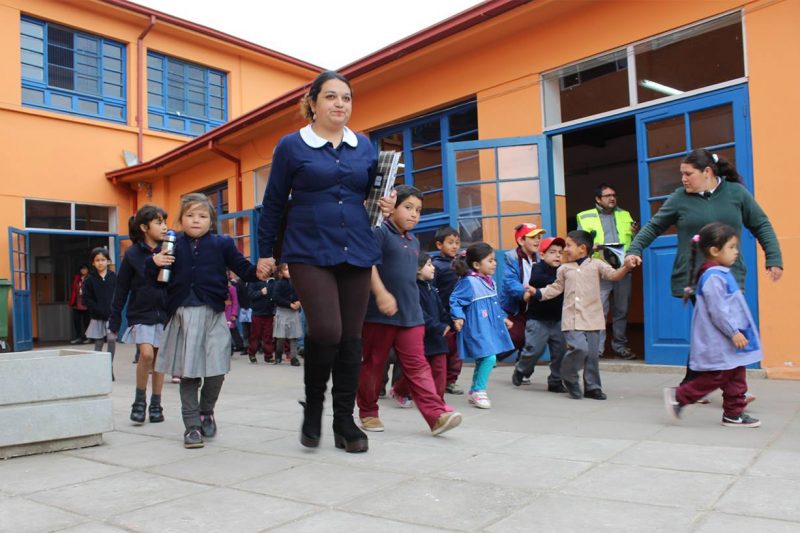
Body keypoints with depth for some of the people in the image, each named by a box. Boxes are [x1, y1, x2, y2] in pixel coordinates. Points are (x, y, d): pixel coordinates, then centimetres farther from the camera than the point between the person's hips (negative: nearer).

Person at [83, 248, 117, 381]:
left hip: (112, 316, 0)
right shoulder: (90, 279, 1)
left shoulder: (114, 277, 1)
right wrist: (99, 310, -11)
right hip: (97, 317, 0)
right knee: (98, 343, 6)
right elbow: (87, 299, -2)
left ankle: (110, 368, 8)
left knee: (112, 340, -4)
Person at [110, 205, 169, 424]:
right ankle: (139, 399, 5)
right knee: (146, 354, -16)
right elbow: (121, 289, 0)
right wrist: (115, 321, 1)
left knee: (159, 359, 7)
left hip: (164, 314, 2)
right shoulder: (132, 254, -4)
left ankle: (156, 405, 21)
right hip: (140, 314, -2)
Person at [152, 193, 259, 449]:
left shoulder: (222, 244, 4)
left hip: (213, 313, -1)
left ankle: (206, 412, 27)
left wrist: (258, 272, -17)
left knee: (216, 370, -1)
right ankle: (192, 425, 15)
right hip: (182, 314, 1)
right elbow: (157, 279, 13)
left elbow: (242, 268, 3)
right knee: (187, 373, 4)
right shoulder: (173, 246, 8)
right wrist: (154, 263, -7)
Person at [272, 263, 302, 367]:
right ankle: (278, 356, 20)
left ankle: (294, 357, 8)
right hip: (282, 311, -4)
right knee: (281, 337, -3)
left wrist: (298, 302, -4)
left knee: (294, 335, 2)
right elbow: (277, 298, -13)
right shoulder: (279, 283, -5)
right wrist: (290, 304, -15)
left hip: (294, 311, 4)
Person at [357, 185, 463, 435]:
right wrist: (381, 293, -28)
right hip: (380, 312, -6)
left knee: (417, 365, 0)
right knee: (373, 364, 7)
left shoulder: (414, 242, 18)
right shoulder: (380, 232, -6)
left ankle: (436, 414, -6)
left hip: (411, 315, 6)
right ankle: (368, 411, 22)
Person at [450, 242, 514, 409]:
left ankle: (474, 392, 26)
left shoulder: (490, 281, 12)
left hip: (490, 327, 9)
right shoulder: (468, 282, -15)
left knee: (482, 360, 13)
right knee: (489, 357, -16)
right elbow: (455, 301, -14)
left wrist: (503, 317, 26)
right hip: (477, 328, -9)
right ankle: (479, 391, -1)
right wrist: (458, 317, -24)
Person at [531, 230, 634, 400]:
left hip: (592, 319, 0)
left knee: (592, 354, 5)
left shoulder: (596, 265, 3)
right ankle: (569, 377, 6)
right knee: (580, 348, -19)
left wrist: (626, 267, -27)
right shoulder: (564, 269, 9)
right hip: (572, 319, 0)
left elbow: (614, 275, -8)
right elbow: (556, 288, 17)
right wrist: (537, 292, 7)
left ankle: (592, 387, 19)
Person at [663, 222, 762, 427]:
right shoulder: (713, 277, -20)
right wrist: (733, 332, -20)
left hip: (729, 342, 10)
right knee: (715, 378, -3)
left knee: (736, 376, 14)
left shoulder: (721, 274, 12)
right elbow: (717, 311, -23)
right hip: (718, 343, -10)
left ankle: (734, 414, 22)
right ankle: (678, 397, 8)